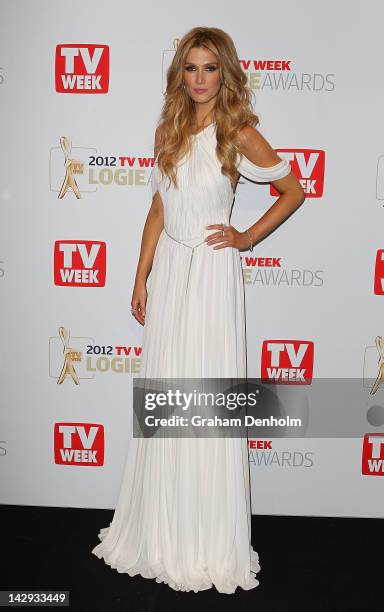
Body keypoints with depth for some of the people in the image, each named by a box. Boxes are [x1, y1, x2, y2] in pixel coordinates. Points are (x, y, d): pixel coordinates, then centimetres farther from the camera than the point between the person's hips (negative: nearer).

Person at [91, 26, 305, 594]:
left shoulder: (239, 134, -5)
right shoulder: (169, 130, 10)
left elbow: (294, 190, 3)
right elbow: (158, 210, 11)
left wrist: (248, 238, -3)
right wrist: (142, 278, 8)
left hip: (212, 271, -5)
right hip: (168, 268, 5)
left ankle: (210, 544, 20)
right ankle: (162, 530, 29)